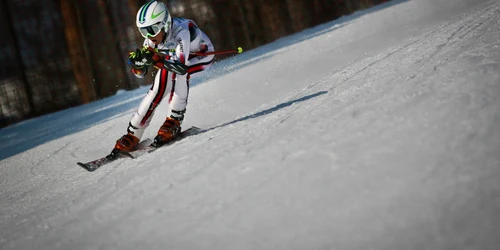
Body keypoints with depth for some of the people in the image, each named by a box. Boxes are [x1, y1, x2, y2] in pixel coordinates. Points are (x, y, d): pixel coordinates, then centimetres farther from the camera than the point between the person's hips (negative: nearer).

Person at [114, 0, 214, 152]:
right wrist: (137, 61, -34)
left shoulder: (182, 30, -40)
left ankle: (175, 121, -19)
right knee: (157, 91, -11)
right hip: (176, 57, 5)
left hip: (202, 55, -5)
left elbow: (182, 67, -50)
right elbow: (140, 73, -12)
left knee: (178, 72, -34)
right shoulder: (152, 38, -21)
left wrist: (154, 59, -57)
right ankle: (133, 135, -1)